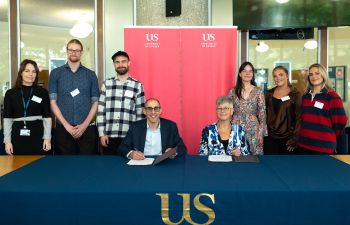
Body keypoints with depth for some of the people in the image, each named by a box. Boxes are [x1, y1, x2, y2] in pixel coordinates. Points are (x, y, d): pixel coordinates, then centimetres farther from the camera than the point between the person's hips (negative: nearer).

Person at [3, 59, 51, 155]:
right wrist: (7, 140, 0)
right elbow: (7, 118, 5)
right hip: (18, 136, 1)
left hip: (37, 135, 0)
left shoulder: (43, 92, 3)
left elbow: (47, 117, 3)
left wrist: (47, 138, -3)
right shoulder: (10, 93, 5)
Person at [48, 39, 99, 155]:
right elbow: (53, 102, 1)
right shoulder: (56, 73, 6)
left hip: (87, 128, 0)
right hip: (63, 128, 0)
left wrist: (84, 125, -7)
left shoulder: (91, 75, 7)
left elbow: (95, 102, 5)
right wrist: (66, 125, -8)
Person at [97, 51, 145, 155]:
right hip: (109, 136, 1)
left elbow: (140, 113, 4)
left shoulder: (137, 86, 4)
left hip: (129, 136, -1)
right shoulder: (106, 84, 7)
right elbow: (101, 110, 5)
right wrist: (102, 133, -1)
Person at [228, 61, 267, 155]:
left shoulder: (258, 91, 1)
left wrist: (261, 132, -4)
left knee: (254, 153, 1)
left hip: (253, 129, 0)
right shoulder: (233, 91, 4)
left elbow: (262, 113, 1)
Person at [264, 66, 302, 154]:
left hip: (287, 138, -3)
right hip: (270, 137, 3)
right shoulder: (270, 93, 7)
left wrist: (294, 139, -12)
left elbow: (298, 118, -8)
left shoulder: (295, 94, -5)